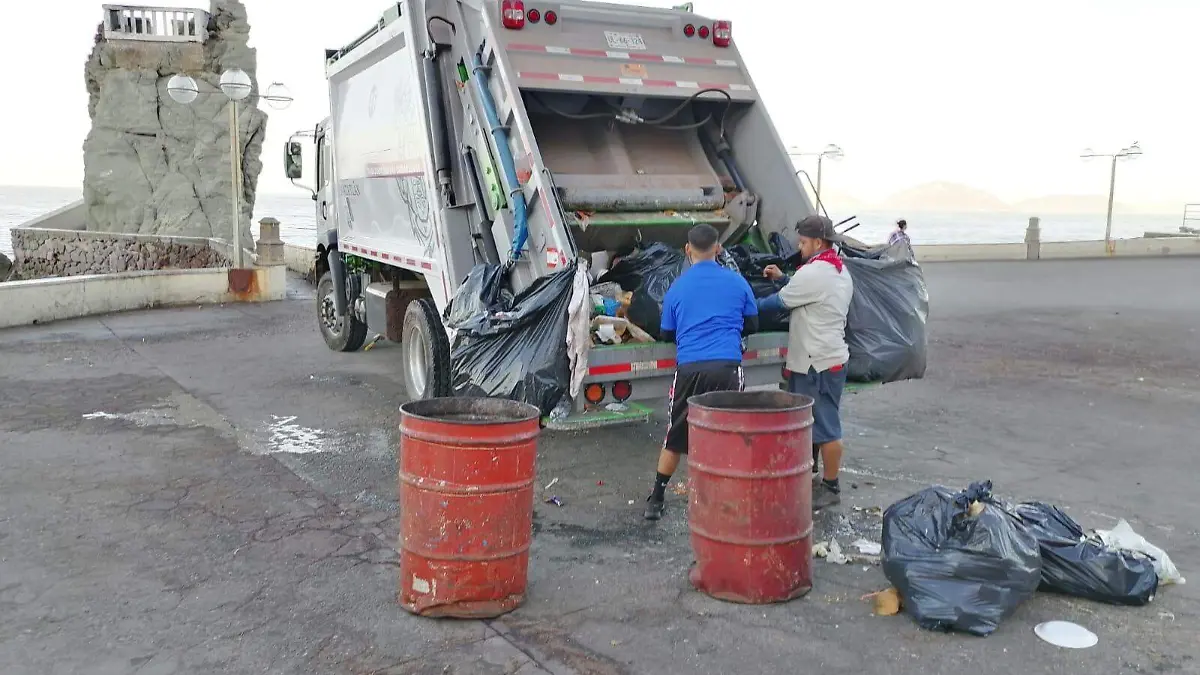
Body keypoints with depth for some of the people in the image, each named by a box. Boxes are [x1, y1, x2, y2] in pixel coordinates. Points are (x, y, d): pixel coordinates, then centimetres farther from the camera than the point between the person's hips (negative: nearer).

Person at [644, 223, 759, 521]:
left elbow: (667, 333, 17)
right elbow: (751, 324, 18)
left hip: (688, 368, 1)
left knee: (675, 437, 11)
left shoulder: (677, 287, 8)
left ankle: (656, 499, 17)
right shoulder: (736, 282, 7)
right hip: (726, 366, -1)